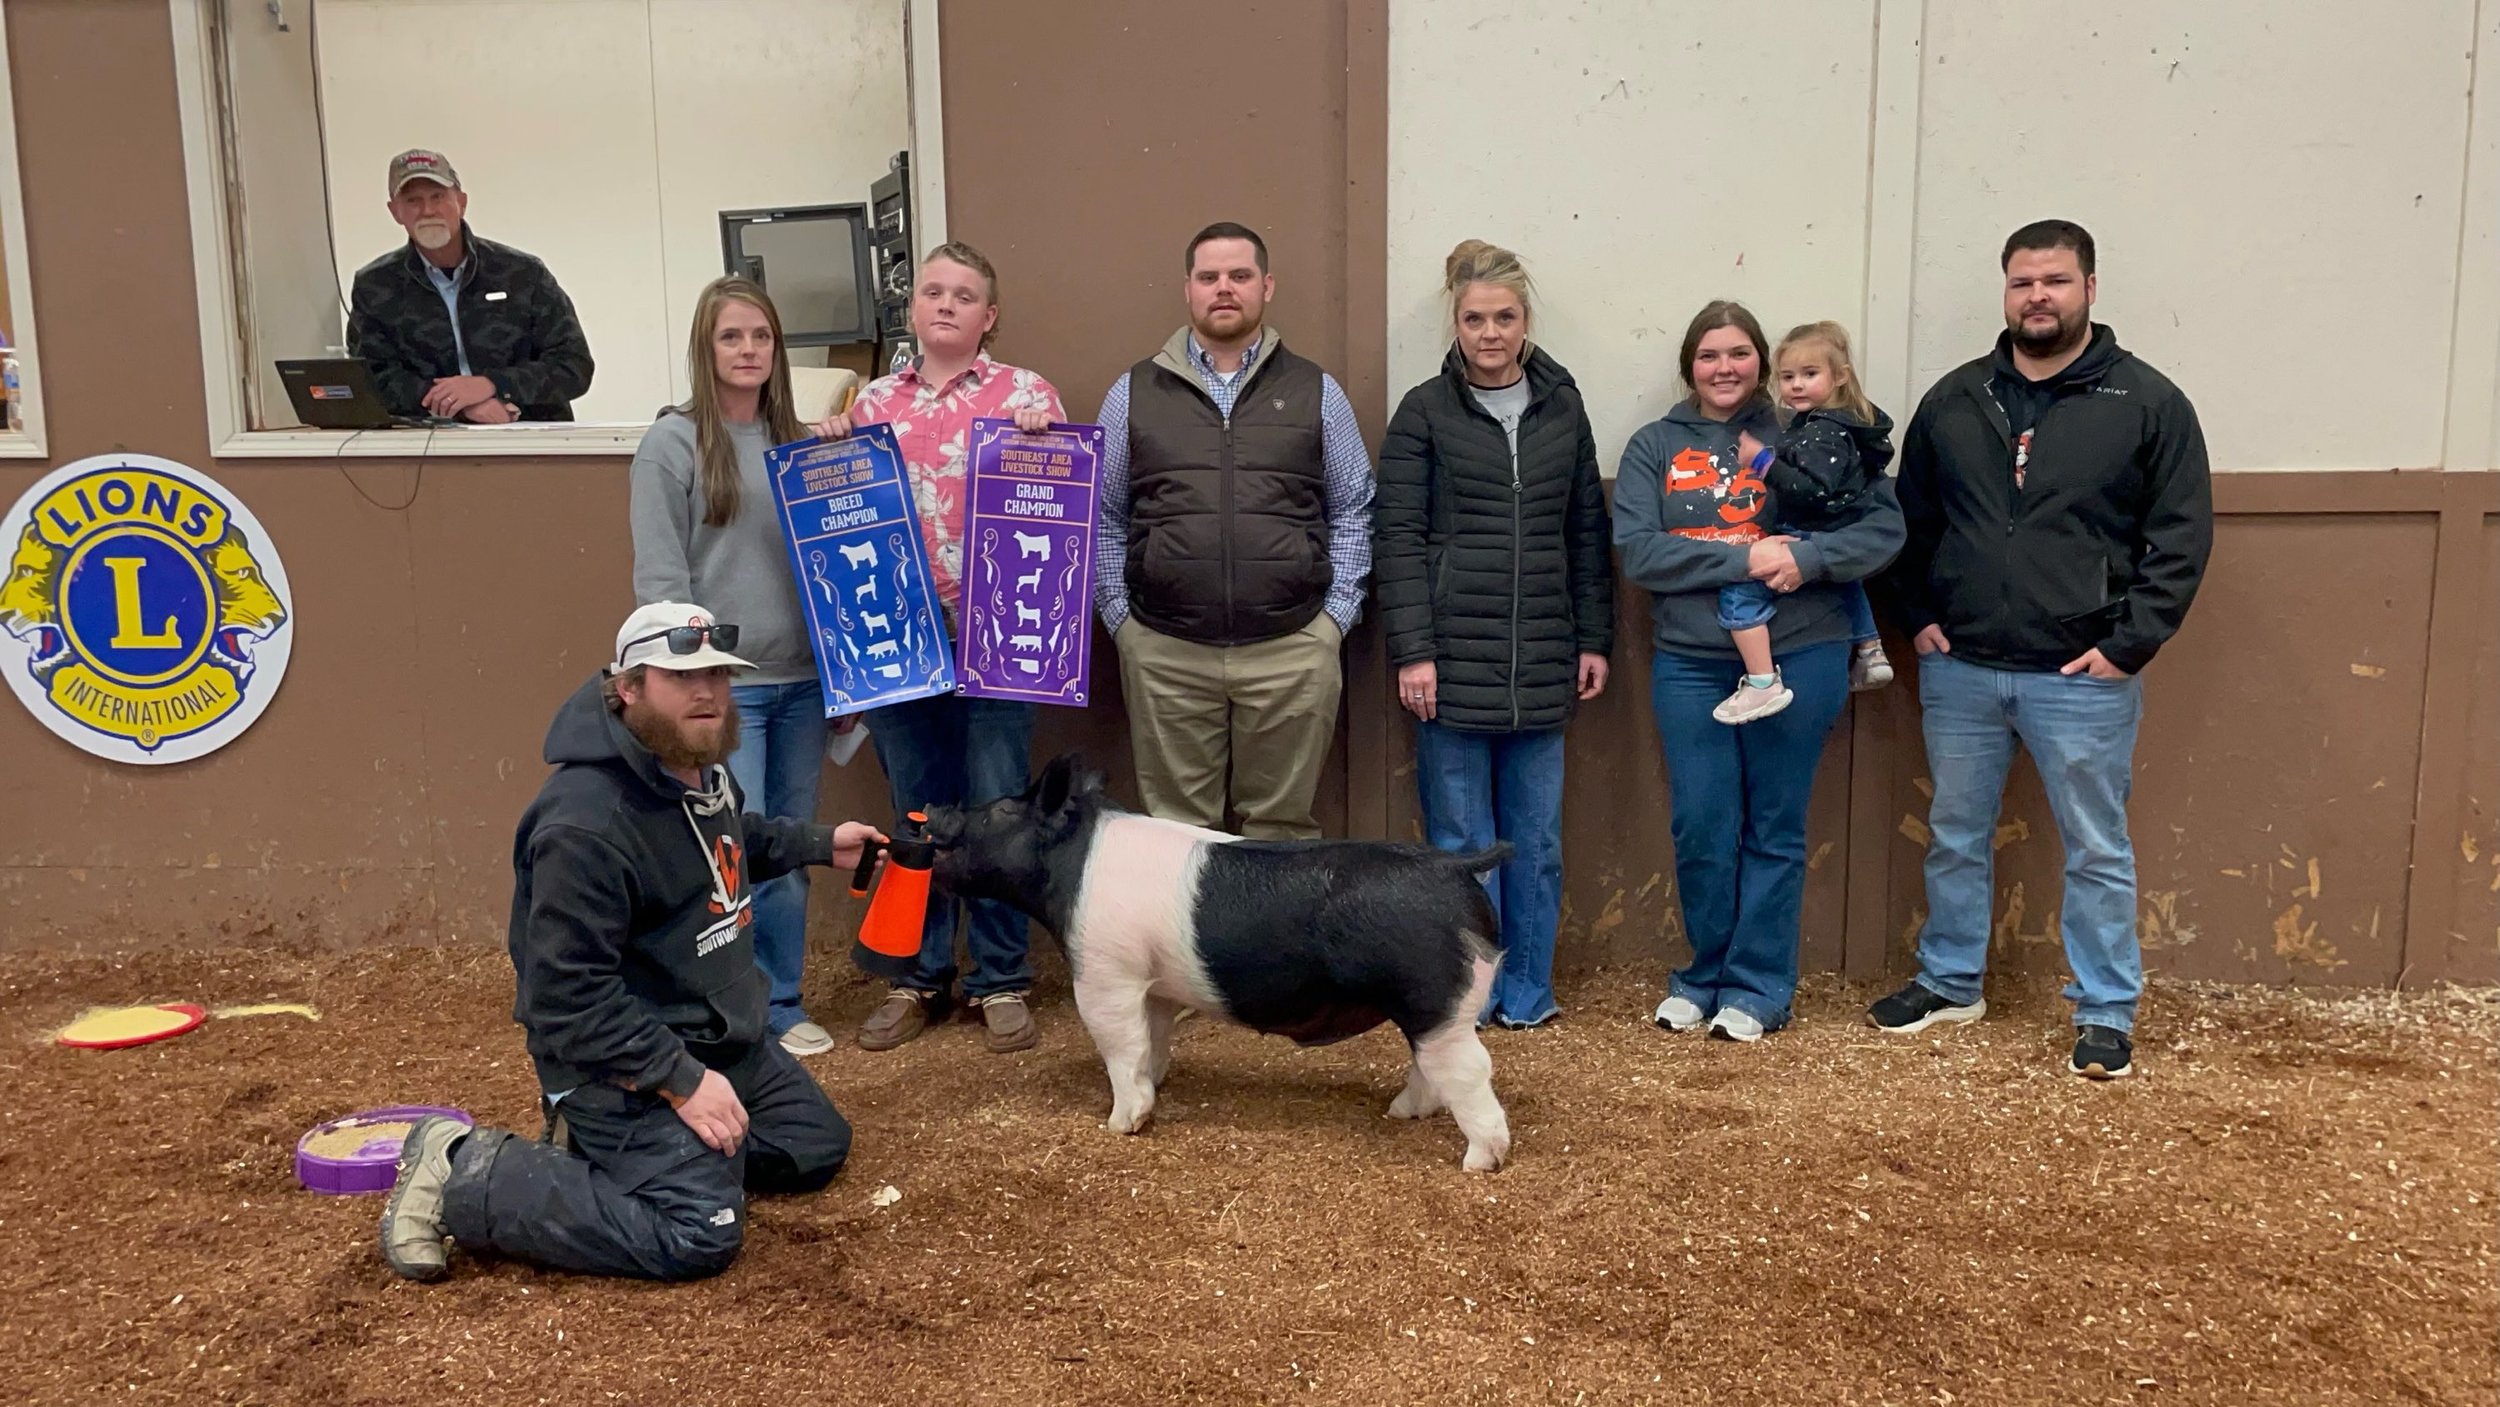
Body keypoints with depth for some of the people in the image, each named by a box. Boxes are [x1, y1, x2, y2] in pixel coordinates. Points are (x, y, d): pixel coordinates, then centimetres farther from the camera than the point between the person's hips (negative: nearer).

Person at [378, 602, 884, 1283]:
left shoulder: (704, 773, 2)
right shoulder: (587, 825, -29)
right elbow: (569, 994, -29)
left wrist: (820, 844, 18)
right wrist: (679, 1079, -28)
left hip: (723, 1036, 10)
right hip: (627, 1061, -10)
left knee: (818, 1148, 21)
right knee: (698, 1236, -23)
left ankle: (604, 1145, 20)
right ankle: (460, 1175, -8)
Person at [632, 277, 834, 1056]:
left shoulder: (796, 441, 11)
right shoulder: (671, 444, -4)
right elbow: (658, 578, -8)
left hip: (801, 680, 5)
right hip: (722, 687, -5)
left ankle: (783, 1005, 24)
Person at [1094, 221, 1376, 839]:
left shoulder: (1316, 392, 8)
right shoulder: (1134, 393, 9)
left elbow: (1353, 510, 9)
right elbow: (1104, 517, 11)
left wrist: (1336, 614, 1)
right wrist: (1120, 617, 3)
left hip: (1292, 649, 0)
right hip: (1164, 651, 0)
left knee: (1283, 829, 7)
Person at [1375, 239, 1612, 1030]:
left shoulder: (1562, 408, 10)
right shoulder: (1425, 412, 0)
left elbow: (1588, 533, 13)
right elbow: (1399, 539, -5)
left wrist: (1594, 639, 8)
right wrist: (1411, 652, -11)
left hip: (1542, 660, 3)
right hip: (1454, 658, -3)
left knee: (1536, 836, 9)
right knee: (1461, 837, 4)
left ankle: (1526, 988, 21)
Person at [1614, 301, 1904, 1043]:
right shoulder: (1655, 446, 4)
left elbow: (1885, 525, -3)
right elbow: (1637, 550, -8)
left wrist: (1808, 557, -20)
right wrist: (1744, 558, -18)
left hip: (1796, 658, -1)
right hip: (1690, 664, 1)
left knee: (1774, 830, 7)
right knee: (1701, 829, 6)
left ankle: (1758, 987, 19)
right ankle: (1705, 975, 24)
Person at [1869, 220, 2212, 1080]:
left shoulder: (2148, 404, -3)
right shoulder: (1953, 401, 6)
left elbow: (2182, 536, -5)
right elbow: (1911, 521, 13)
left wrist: (2130, 644, -11)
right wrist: (1918, 616, 3)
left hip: (2083, 678, -3)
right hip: (1959, 670, 3)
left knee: (2097, 851, 6)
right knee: (1956, 838, 14)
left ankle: (2106, 1015, 18)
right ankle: (1949, 984, 30)